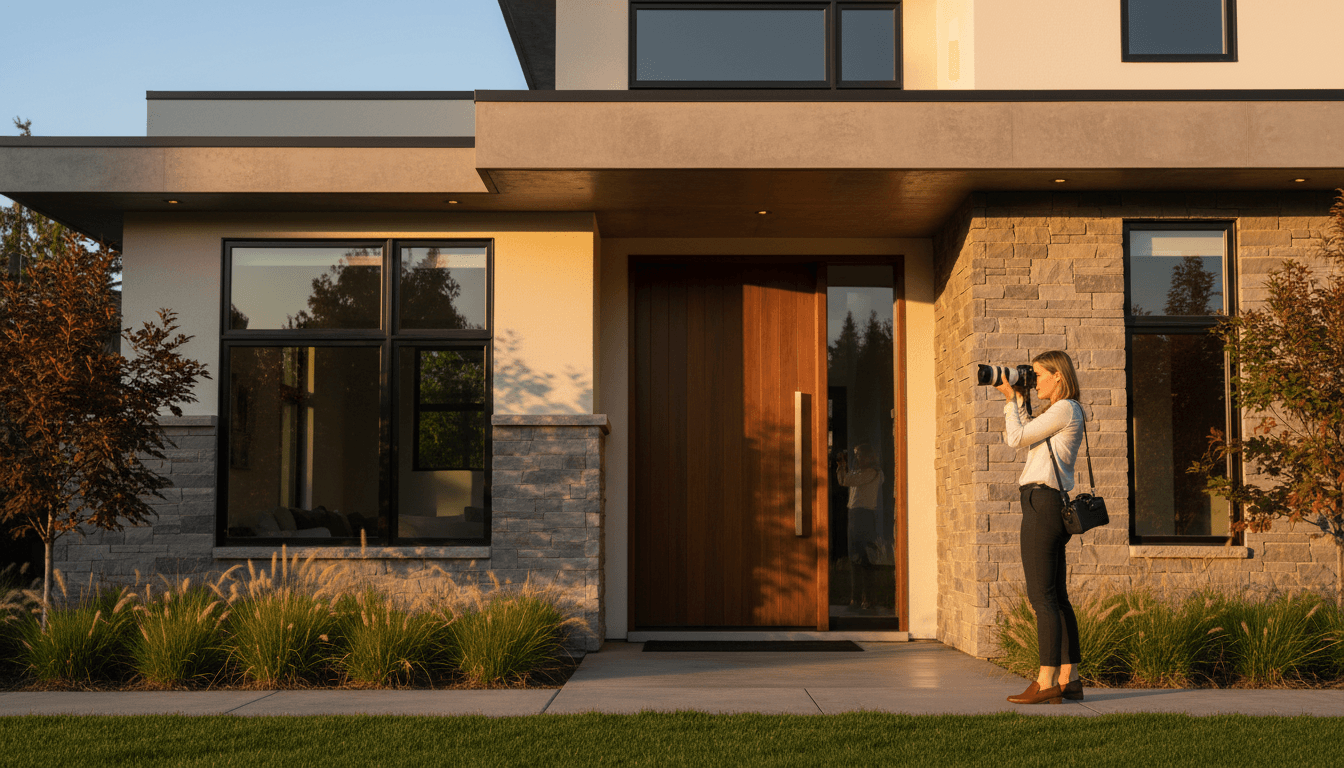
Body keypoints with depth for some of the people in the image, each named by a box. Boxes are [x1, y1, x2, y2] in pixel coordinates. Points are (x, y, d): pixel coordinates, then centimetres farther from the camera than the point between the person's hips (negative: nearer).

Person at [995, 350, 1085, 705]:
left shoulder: (1065, 409, -9)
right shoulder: (1060, 413, 21)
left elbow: (1016, 437, -9)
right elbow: (1020, 436, 23)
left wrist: (1011, 400, 3)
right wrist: (1018, 399, 19)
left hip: (1042, 502, -10)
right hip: (1049, 506, 10)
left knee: (1042, 597, -10)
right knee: (1056, 597, 10)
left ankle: (1046, 681, -9)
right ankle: (1069, 679, 13)